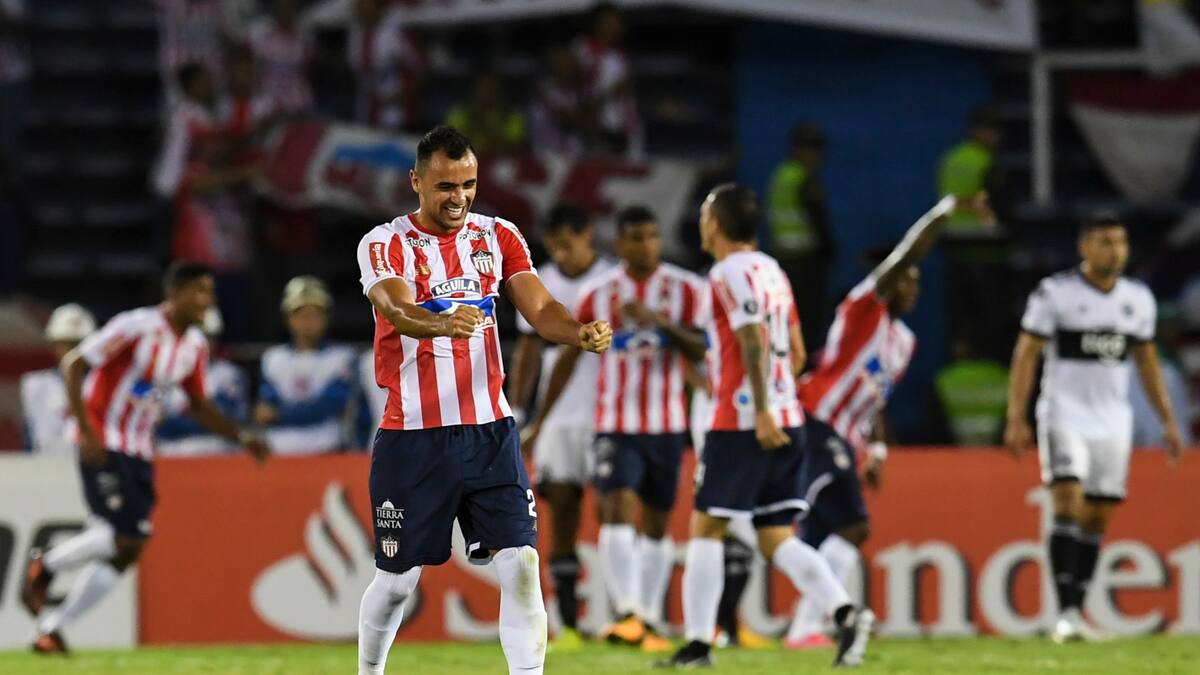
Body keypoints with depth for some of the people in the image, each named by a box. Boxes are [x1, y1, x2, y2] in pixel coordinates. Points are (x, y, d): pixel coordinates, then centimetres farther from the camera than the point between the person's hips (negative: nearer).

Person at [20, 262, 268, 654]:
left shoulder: (194, 345, 7)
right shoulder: (136, 328, -16)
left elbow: (198, 405, 20)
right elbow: (74, 364, -15)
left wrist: (241, 437, 7)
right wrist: (87, 431, -21)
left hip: (139, 452, 8)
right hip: (104, 445, -8)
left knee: (128, 549, 0)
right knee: (118, 536, -19)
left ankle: (52, 629, 9)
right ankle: (45, 566, 8)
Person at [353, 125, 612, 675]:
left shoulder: (499, 237, 7)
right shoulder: (385, 245, -5)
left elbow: (539, 308, -3)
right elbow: (398, 310, -24)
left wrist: (579, 332, -26)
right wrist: (444, 324, -47)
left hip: (489, 431, 3)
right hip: (412, 438, -3)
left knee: (521, 564, -10)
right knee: (397, 578, 6)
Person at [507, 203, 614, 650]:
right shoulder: (539, 286, 9)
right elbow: (528, 351, 13)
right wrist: (514, 415, 8)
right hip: (558, 419, 3)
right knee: (561, 515, -2)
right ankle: (568, 625, -1)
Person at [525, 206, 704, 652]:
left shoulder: (686, 289, -1)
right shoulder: (598, 294, 2)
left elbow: (704, 348, -11)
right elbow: (569, 356, 10)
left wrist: (662, 322, -28)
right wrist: (538, 422, 11)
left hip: (667, 426, 1)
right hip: (615, 426, -1)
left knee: (656, 523, 9)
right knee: (617, 510, -19)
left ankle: (651, 620, 19)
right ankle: (628, 615, -27)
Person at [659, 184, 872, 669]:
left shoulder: (730, 273, -9)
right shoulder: (772, 270, 17)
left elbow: (755, 342, -19)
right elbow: (796, 352, 20)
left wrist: (762, 411, -23)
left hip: (741, 423, -8)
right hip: (786, 422, 8)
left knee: (706, 528, 0)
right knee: (776, 538, 7)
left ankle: (697, 643, -1)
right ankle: (846, 613, -11)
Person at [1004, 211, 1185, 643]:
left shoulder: (1138, 298, 8)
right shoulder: (1055, 293, -6)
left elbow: (1147, 362, 17)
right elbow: (1026, 354, -5)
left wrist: (1168, 421, 14)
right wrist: (1015, 418, -12)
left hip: (1113, 421, 5)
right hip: (1064, 415, -5)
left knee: (1097, 518, 4)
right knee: (1068, 505, -18)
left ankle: (1076, 614, 11)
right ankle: (1066, 611, -22)